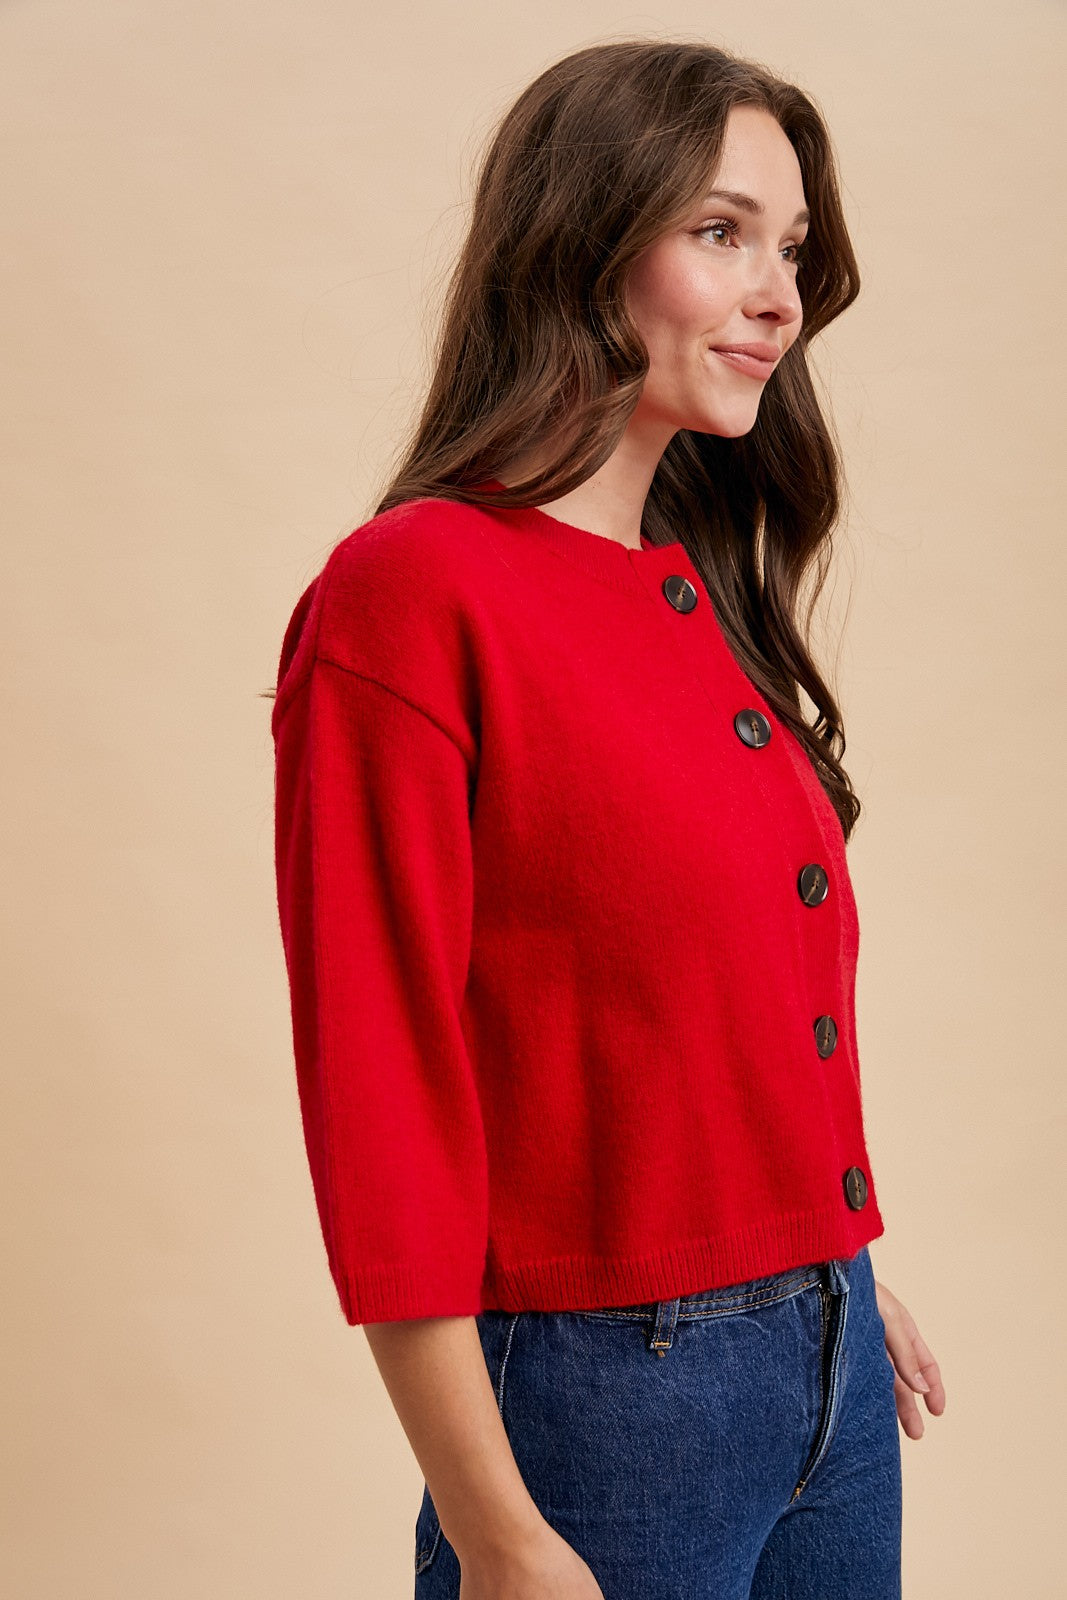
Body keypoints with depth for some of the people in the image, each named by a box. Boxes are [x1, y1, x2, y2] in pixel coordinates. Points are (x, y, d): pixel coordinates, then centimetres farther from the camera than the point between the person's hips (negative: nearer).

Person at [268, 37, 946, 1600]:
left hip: (832, 1367, 7)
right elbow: (378, 1085, -16)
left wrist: (842, 1276, 18)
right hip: (605, 1390, -7)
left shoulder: (710, 597, 8)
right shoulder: (412, 593, -16)